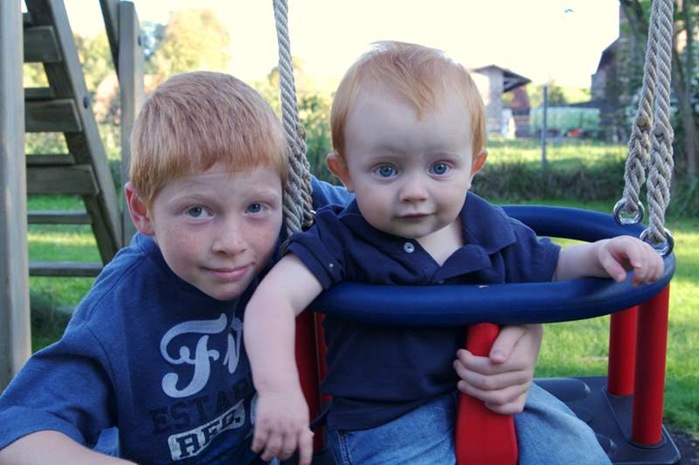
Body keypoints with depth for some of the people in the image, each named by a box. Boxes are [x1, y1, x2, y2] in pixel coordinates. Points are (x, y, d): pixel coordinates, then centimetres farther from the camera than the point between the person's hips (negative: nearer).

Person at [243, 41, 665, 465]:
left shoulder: (491, 231, -3)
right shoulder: (341, 241, -17)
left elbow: (549, 267, 13)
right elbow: (274, 298, -28)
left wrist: (598, 255, -8)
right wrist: (277, 389, -42)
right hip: (385, 422, -3)